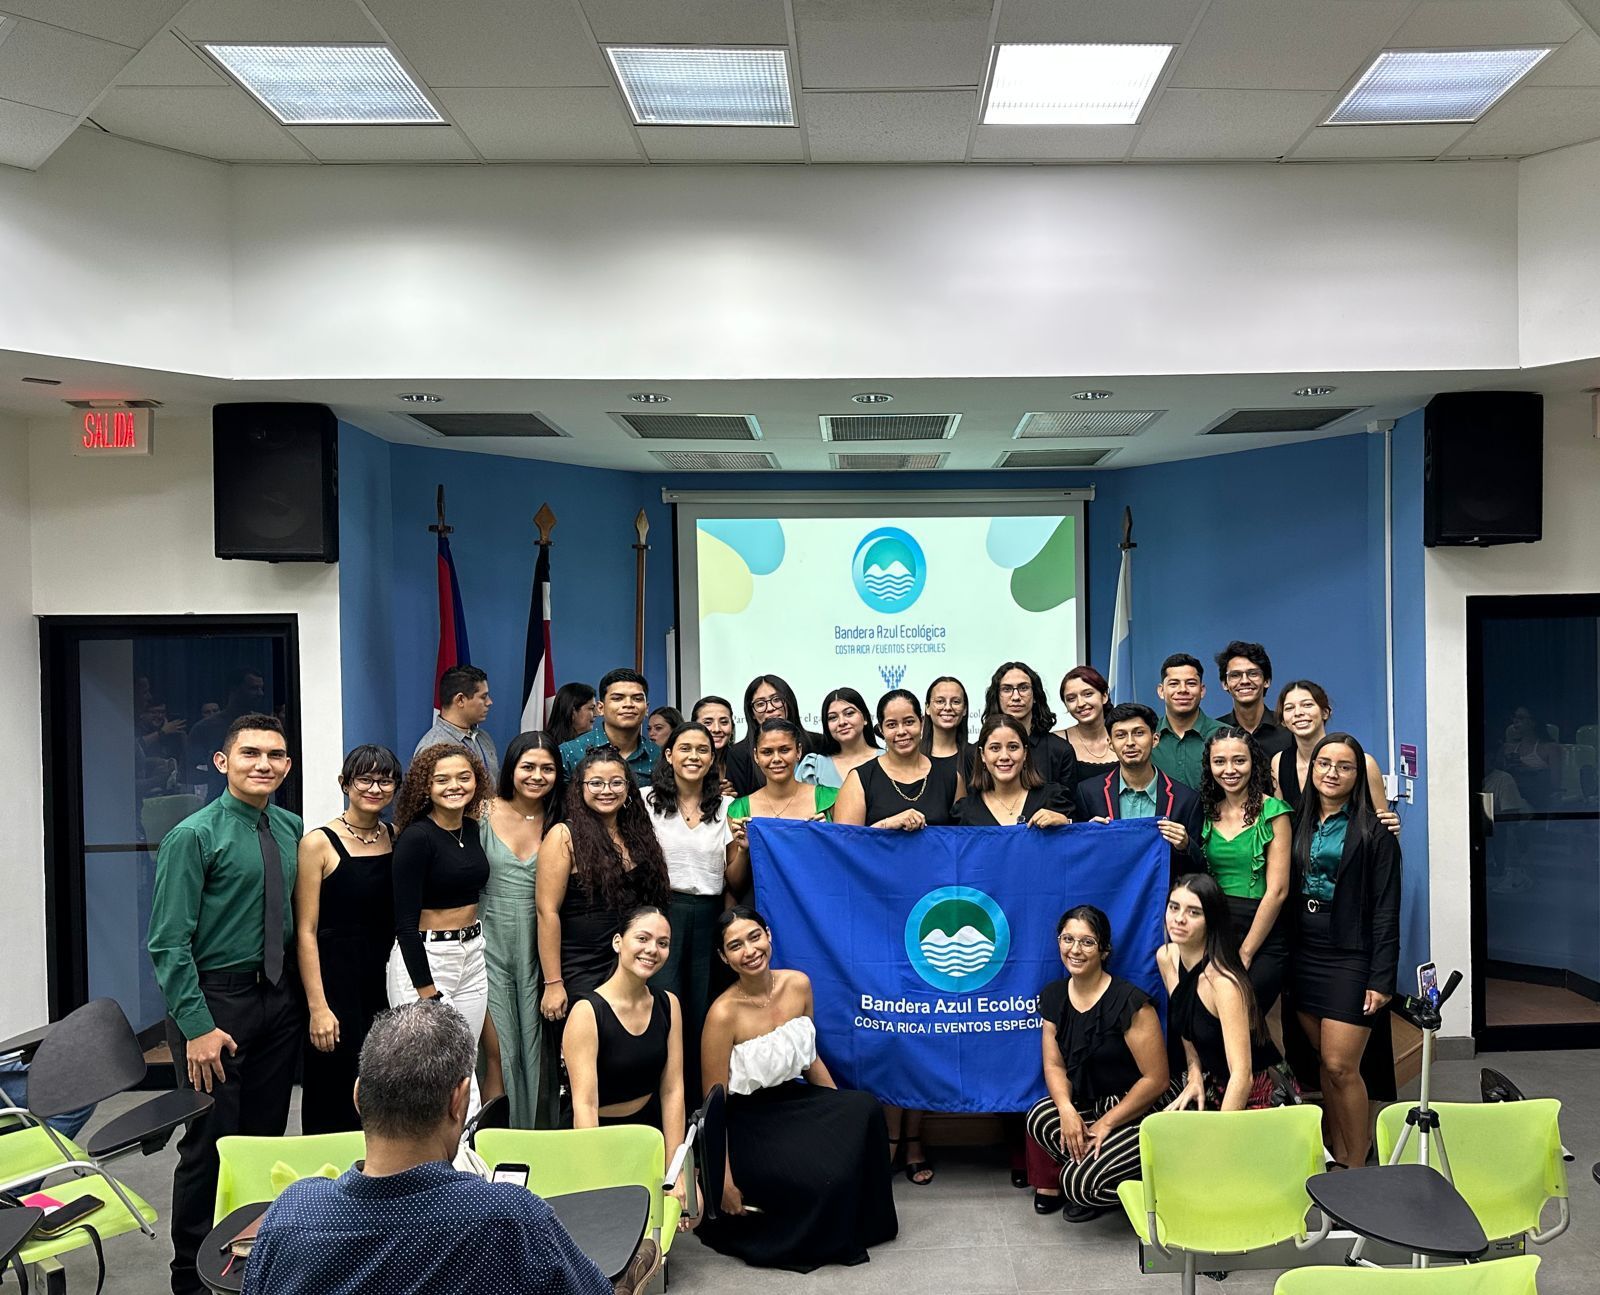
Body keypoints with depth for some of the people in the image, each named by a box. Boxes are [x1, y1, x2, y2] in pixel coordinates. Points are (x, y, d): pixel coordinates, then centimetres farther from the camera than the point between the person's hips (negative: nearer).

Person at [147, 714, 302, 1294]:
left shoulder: (291, 829, 4)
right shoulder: (194, 836, -13)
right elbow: (168, 942, -15)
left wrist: (301, 993, 7)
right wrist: (197, 1027, -18)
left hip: (278, 996, 6)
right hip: (215, 997, -5)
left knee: (268, 1135, 15)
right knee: (211, 1141, 3)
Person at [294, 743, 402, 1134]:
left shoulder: (398, 838, 8)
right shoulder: (319, 843, -8)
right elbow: (305, 931, -10)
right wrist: (317, 1007, -15)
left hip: (386, 981, 5)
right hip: (336, 980, -5)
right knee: (337, 1098, 4)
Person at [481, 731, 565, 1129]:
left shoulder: (559, 825, 2)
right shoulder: (484, 814, -3)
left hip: (538, 947, 1)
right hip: (491, 943, -1)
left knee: (534, 1044, 7)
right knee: (499, 1046, 2)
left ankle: (534, 1135, 22)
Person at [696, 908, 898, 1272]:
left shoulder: (798, 985, -5)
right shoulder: (724, 1013, -21)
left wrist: (843, 1111, 4)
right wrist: (724, 1181, -14)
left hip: (792, 1100, 6)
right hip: (746, 1122, -5)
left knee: (865, 1109, -22)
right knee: (819, 1178, -28)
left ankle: (856, 1224, -1)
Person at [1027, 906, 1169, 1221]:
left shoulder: (1129, 1002, -20)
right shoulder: (1053, 996, 1)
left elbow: (1156, 1079, -17)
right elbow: (1054, 1064, 2)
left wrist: (1105, 1124, -14)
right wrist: (1066, 1108, -19)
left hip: (1140, 1111, -6)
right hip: (1090, 1103, 6)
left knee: (1082, 1182, -23)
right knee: (1040, 1118, -24)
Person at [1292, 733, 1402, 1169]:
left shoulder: (1373, 831, -4)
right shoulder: (1299, 824, 9)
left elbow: (1385, 910, -7)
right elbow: (1284, 891, 9)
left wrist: (1382, 978, -12)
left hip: (1351, 958, -5)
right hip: (1305, 955, 5)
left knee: (1341, 1067, -6)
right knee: (1324, 1063, 11)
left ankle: (1357, 1166, 8)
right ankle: (1338, 1157, 21)